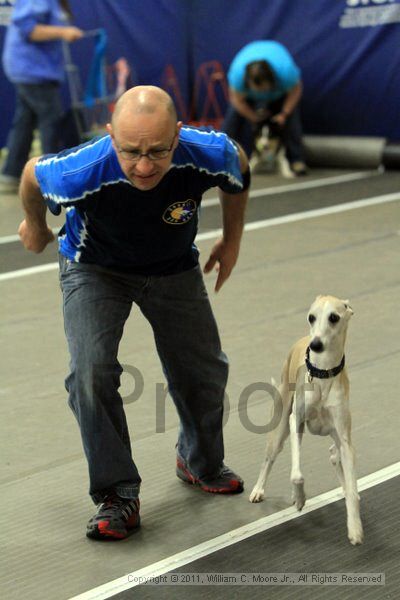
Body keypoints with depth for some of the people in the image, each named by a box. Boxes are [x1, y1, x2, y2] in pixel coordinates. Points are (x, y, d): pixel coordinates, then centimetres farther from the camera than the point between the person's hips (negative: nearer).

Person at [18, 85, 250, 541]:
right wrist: (34, 226, 6)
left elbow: (239, 170, -8)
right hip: (95, 269, -2)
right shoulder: (83, 173, -40)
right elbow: (32, 174, -15)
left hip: (174, 269, 2)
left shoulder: (208, 155, -35)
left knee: (204, 371, 10)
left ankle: (200, 462, 41)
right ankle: (118, 495, -3)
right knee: (91, 371, -20)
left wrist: (232, 240, 5)